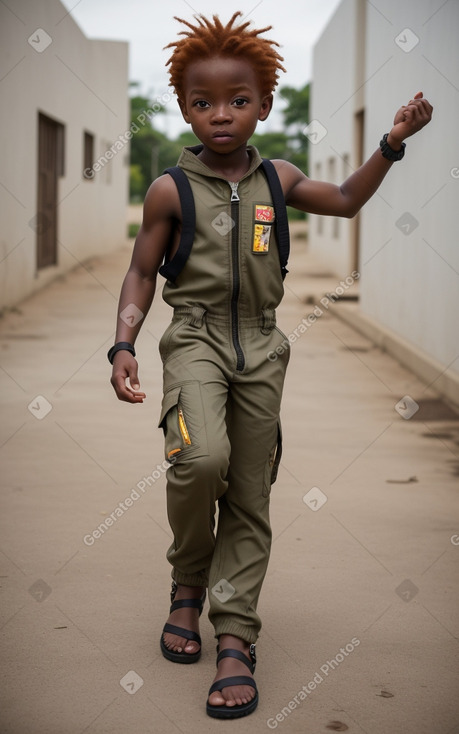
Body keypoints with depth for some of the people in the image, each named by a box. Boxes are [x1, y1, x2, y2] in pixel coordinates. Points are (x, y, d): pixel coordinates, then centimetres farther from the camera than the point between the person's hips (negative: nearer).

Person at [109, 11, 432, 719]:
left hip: (260, 346, 4)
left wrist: (392, 143, 12)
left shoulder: (278, 179, 8)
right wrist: (123, 345, -9)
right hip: (195, 337, -3)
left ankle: (235, 635, 10)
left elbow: (346, 200, 22)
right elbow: (141, 272, 3)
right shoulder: (170, 190, -2)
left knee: (251, 495, 2)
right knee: (202, 457, -28)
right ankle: (189, 580, 1)